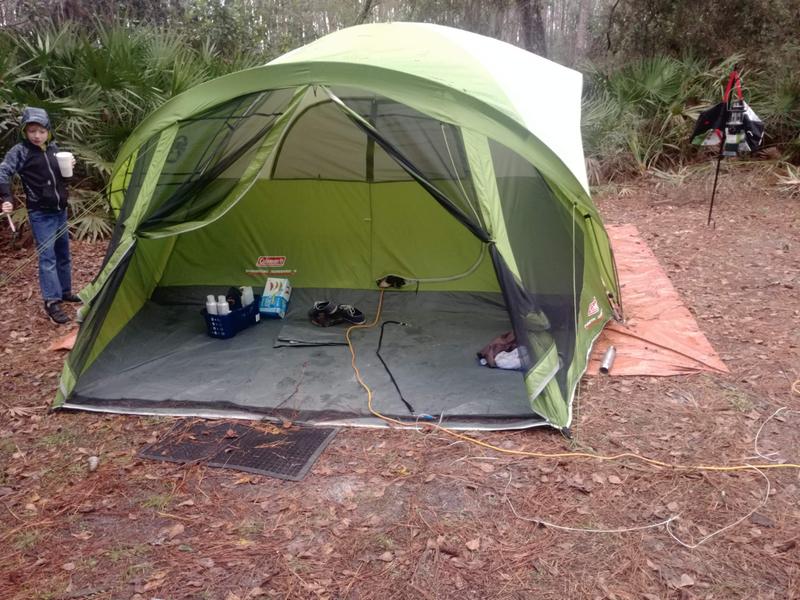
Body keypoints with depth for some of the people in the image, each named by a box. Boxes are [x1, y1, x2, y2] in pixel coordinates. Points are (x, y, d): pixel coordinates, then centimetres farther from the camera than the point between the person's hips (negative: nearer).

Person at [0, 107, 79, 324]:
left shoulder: (53, 148, 6)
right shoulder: (20, 151, -12)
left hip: (60, 210, 6)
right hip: (40, 214, -6)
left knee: (63, 253, 15)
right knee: (47, 256, -9)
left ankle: (65, 291, 29)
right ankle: (51, 302, -7)